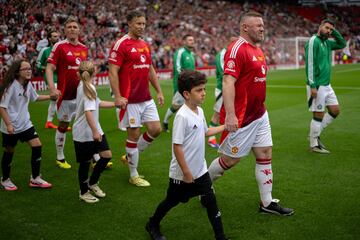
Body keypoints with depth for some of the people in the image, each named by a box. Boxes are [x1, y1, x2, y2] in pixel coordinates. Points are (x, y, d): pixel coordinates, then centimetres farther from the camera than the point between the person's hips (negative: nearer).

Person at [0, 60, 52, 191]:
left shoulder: (28, 85, 3)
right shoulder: (11, 86, -18)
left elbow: (35, 97, 23)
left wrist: (51, 96, 17)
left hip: (25, 124, 6)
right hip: (11, 127, -6)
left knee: (37, 146, -2)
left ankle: (35, 179, 8)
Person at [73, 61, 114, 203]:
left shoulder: (82, 86, 10)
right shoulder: (89, 88, -18)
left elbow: (98, 103, 18)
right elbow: (88, 111, -29)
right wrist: (95, 131, -30)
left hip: (94, 131, 9)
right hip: (84, 134, -9)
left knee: (106, 155, 7)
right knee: (85, 162, 6)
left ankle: (92, 183, 25)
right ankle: (84, 192, 23)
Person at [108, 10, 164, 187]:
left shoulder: (145, 45, 13)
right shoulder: (121, 44, -10)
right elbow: (112, 72, -15)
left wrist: (159, 91, 17)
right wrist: (118, 96, -22)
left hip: (146, 98, 7)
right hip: (130, 100, -7)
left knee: (156, 129, 5)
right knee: (134, 134, -1)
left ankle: (130, 157, 26)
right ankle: (134, 175, 14)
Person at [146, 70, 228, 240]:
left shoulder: (199, 111, 1)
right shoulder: (182, 116, -25)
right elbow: (177, 147, -24)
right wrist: (186, 172, -21)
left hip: (200, 170, 6)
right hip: (182, 173, -6)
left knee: (210, 200, 3)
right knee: (172, 201, 13)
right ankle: (152, 225, 38)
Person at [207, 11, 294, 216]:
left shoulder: (258, 50, 13)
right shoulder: (237, 49, -17)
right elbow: (228, 82, -24)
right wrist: (230, 114, -30)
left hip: (259, 115, 9)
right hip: (240, 118, -9)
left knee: (265, 155, 9)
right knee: (230, 159, 3)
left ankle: (267, 203, 18)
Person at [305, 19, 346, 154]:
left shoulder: (327, 42, 13)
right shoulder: (313, 41, -12)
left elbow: (342, 44, 26)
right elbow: (309, 64, -18)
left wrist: (334, 32, 10)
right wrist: (312, 86, -22)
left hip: (327, 85, 9)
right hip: (317, 86, -9)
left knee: (335, 110, 11)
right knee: (318, 115, -2)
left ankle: (315, 135, 22)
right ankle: (314, 145, 10)